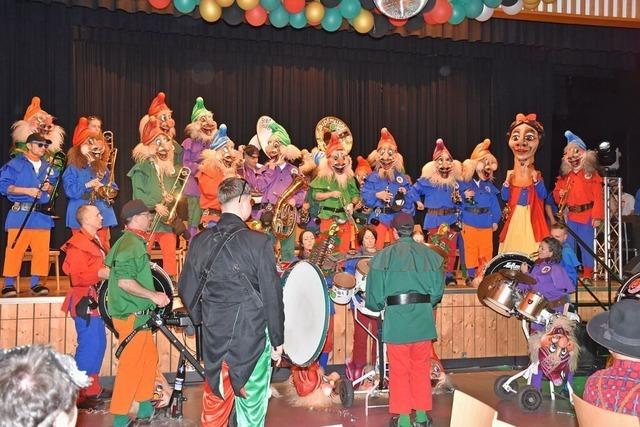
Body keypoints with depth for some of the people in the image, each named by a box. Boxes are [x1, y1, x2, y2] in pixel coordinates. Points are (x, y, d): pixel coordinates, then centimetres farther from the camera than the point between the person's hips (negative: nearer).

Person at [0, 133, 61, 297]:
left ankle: (36, 282, 11)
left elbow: (54, 188, 24)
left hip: (42, 215, 4)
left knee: (41, 250, 1)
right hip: (20, 214, -4)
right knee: (15, 249, -7)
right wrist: (27, 191, -14)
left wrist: (49, 187, 0)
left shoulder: (49, 167, 16)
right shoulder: (15, 164, 1)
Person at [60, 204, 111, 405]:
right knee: (90, 346, -10)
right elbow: (74, 276, -21)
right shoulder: (77, 245, -14)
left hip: (97, 301, 10)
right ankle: (78, 394, -2)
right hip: (85, 301, -10)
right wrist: (99, 274, -25)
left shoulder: (97, 241, 16)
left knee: (99, 344, 14)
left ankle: (93, 389, 25)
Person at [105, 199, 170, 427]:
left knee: (149, 357, 19)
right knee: (131, 365, -4)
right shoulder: (131, 244, -19)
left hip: (138, 313, 11)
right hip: (132, 314, -11)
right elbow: (125, 281, -27)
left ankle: (145, 407, 31)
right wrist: (153, 295, -22)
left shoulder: (132, 241, 13)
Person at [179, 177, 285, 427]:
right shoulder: (258, 242, -13)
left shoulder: (200, 241, 0)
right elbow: (272, 294, -11)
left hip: (214, 335, 4)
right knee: (250, 402, 9)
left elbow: (187, 289, 7)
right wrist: (277, 339, -1)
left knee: (215, 400, 17)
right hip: (252, 336, -4)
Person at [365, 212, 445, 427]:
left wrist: (378, 306, 16)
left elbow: (374, 295, -5)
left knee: (399, 370, 7)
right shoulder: (430, 255, 2)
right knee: (421, 368, 14)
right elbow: (438, 290, 3)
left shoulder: (383, 256, -5)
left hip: (396, 318, -2)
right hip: (423, 319, 2)